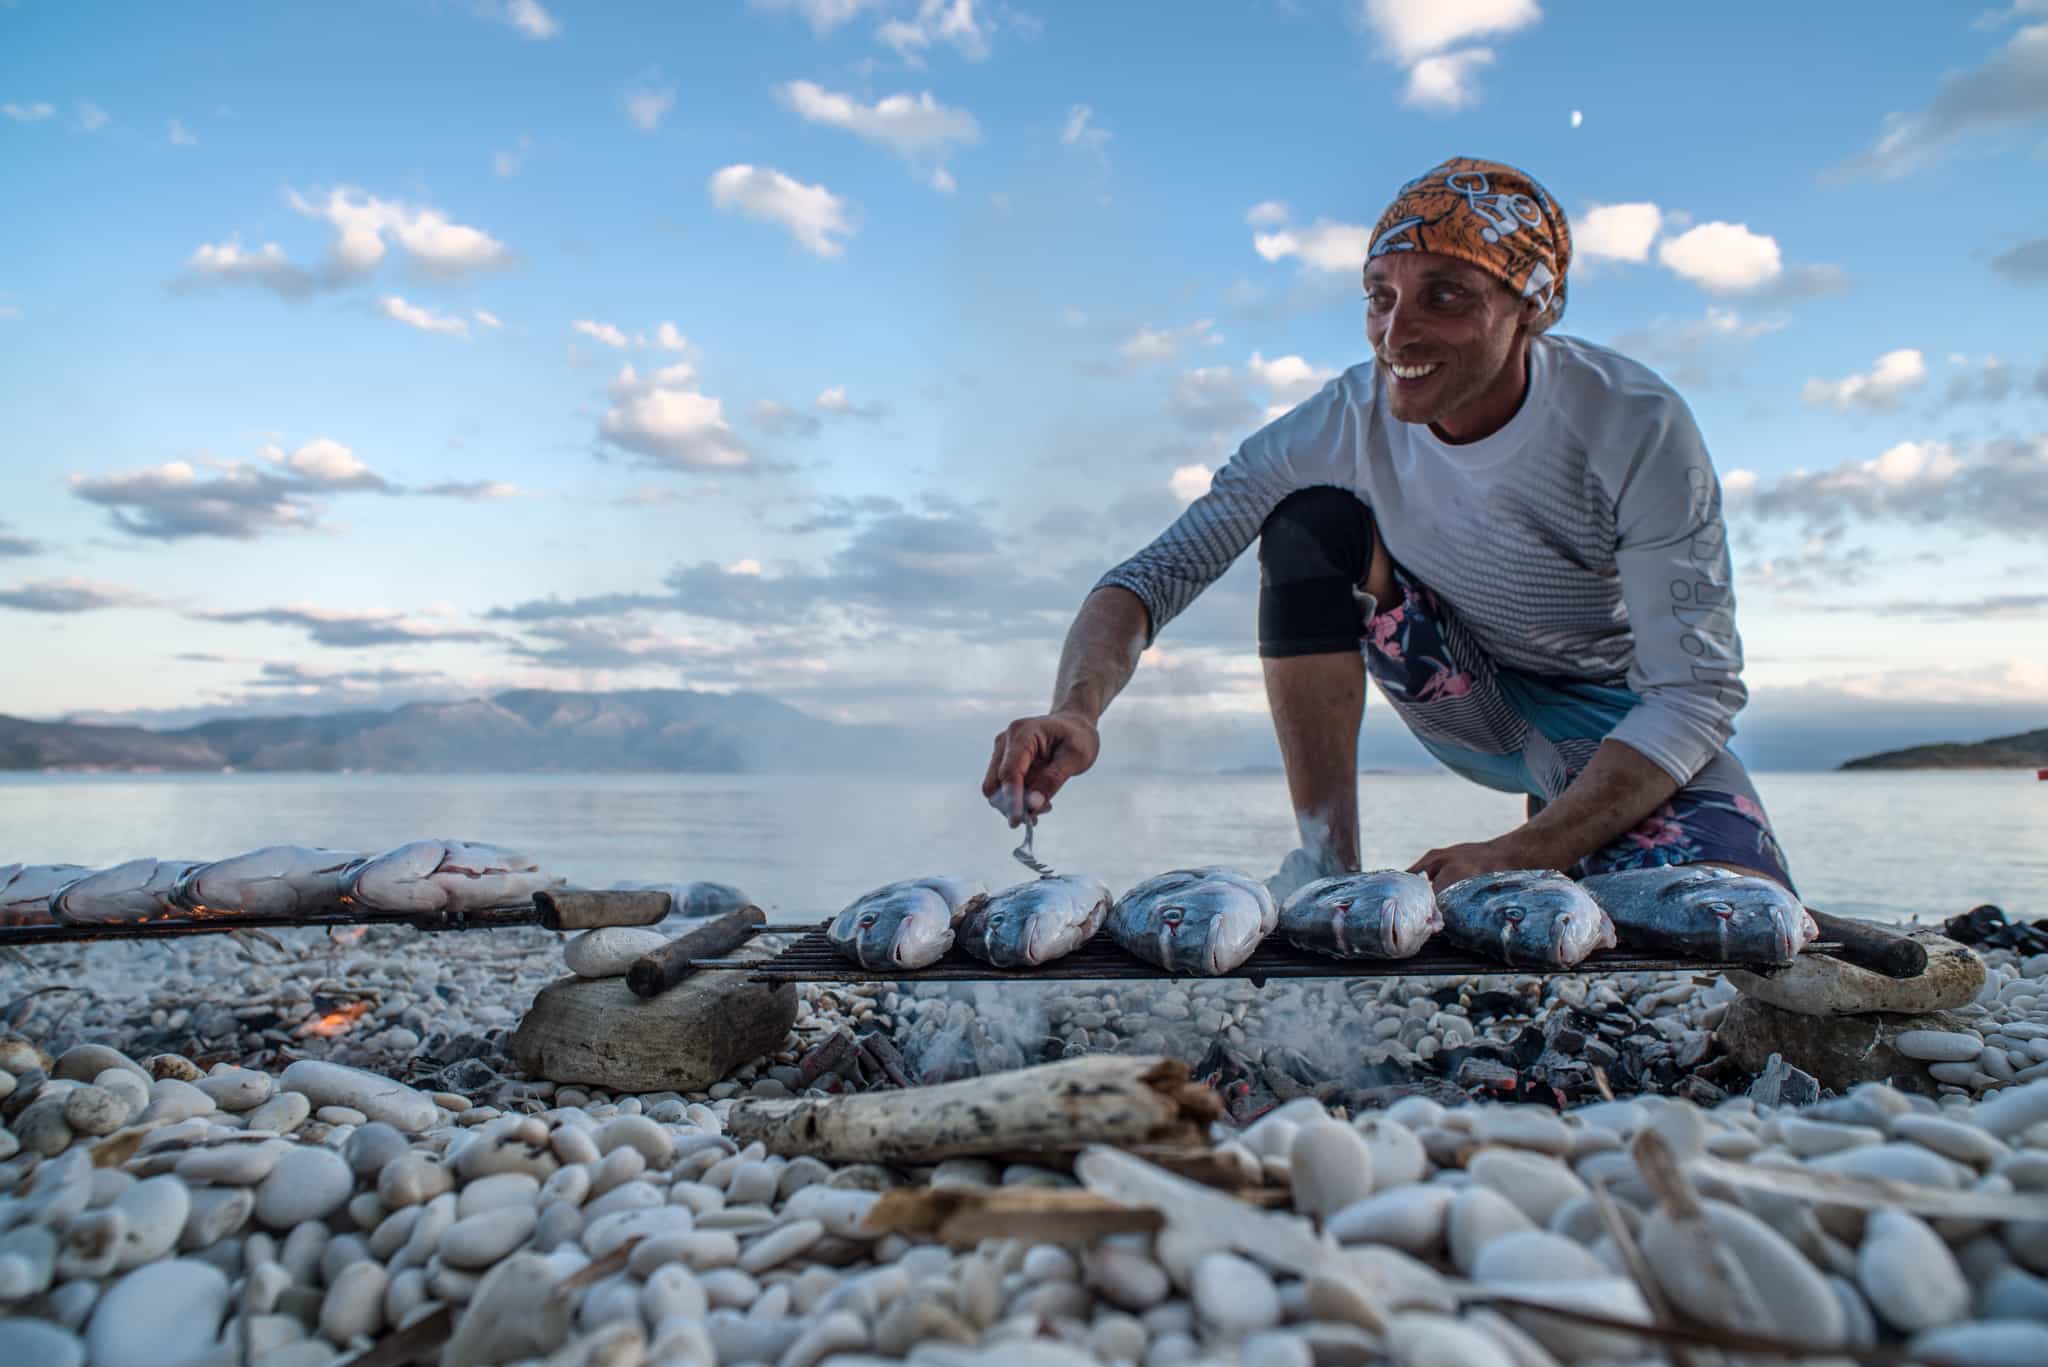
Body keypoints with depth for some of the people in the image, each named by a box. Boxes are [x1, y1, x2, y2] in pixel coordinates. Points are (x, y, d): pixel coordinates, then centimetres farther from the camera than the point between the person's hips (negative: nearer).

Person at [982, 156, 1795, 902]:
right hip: (1478, 708, 2)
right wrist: (1076, 711, -44)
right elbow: (1155, 572, -23)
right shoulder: (1345, 424, -21)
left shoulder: (1638, 433, -27)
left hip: (1626, 720, -2)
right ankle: (1328, 866, -16)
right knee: (1311, 522, -22)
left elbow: (1697, 693, -27)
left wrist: (1517, 858, -39)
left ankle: (1560, 847, 6)